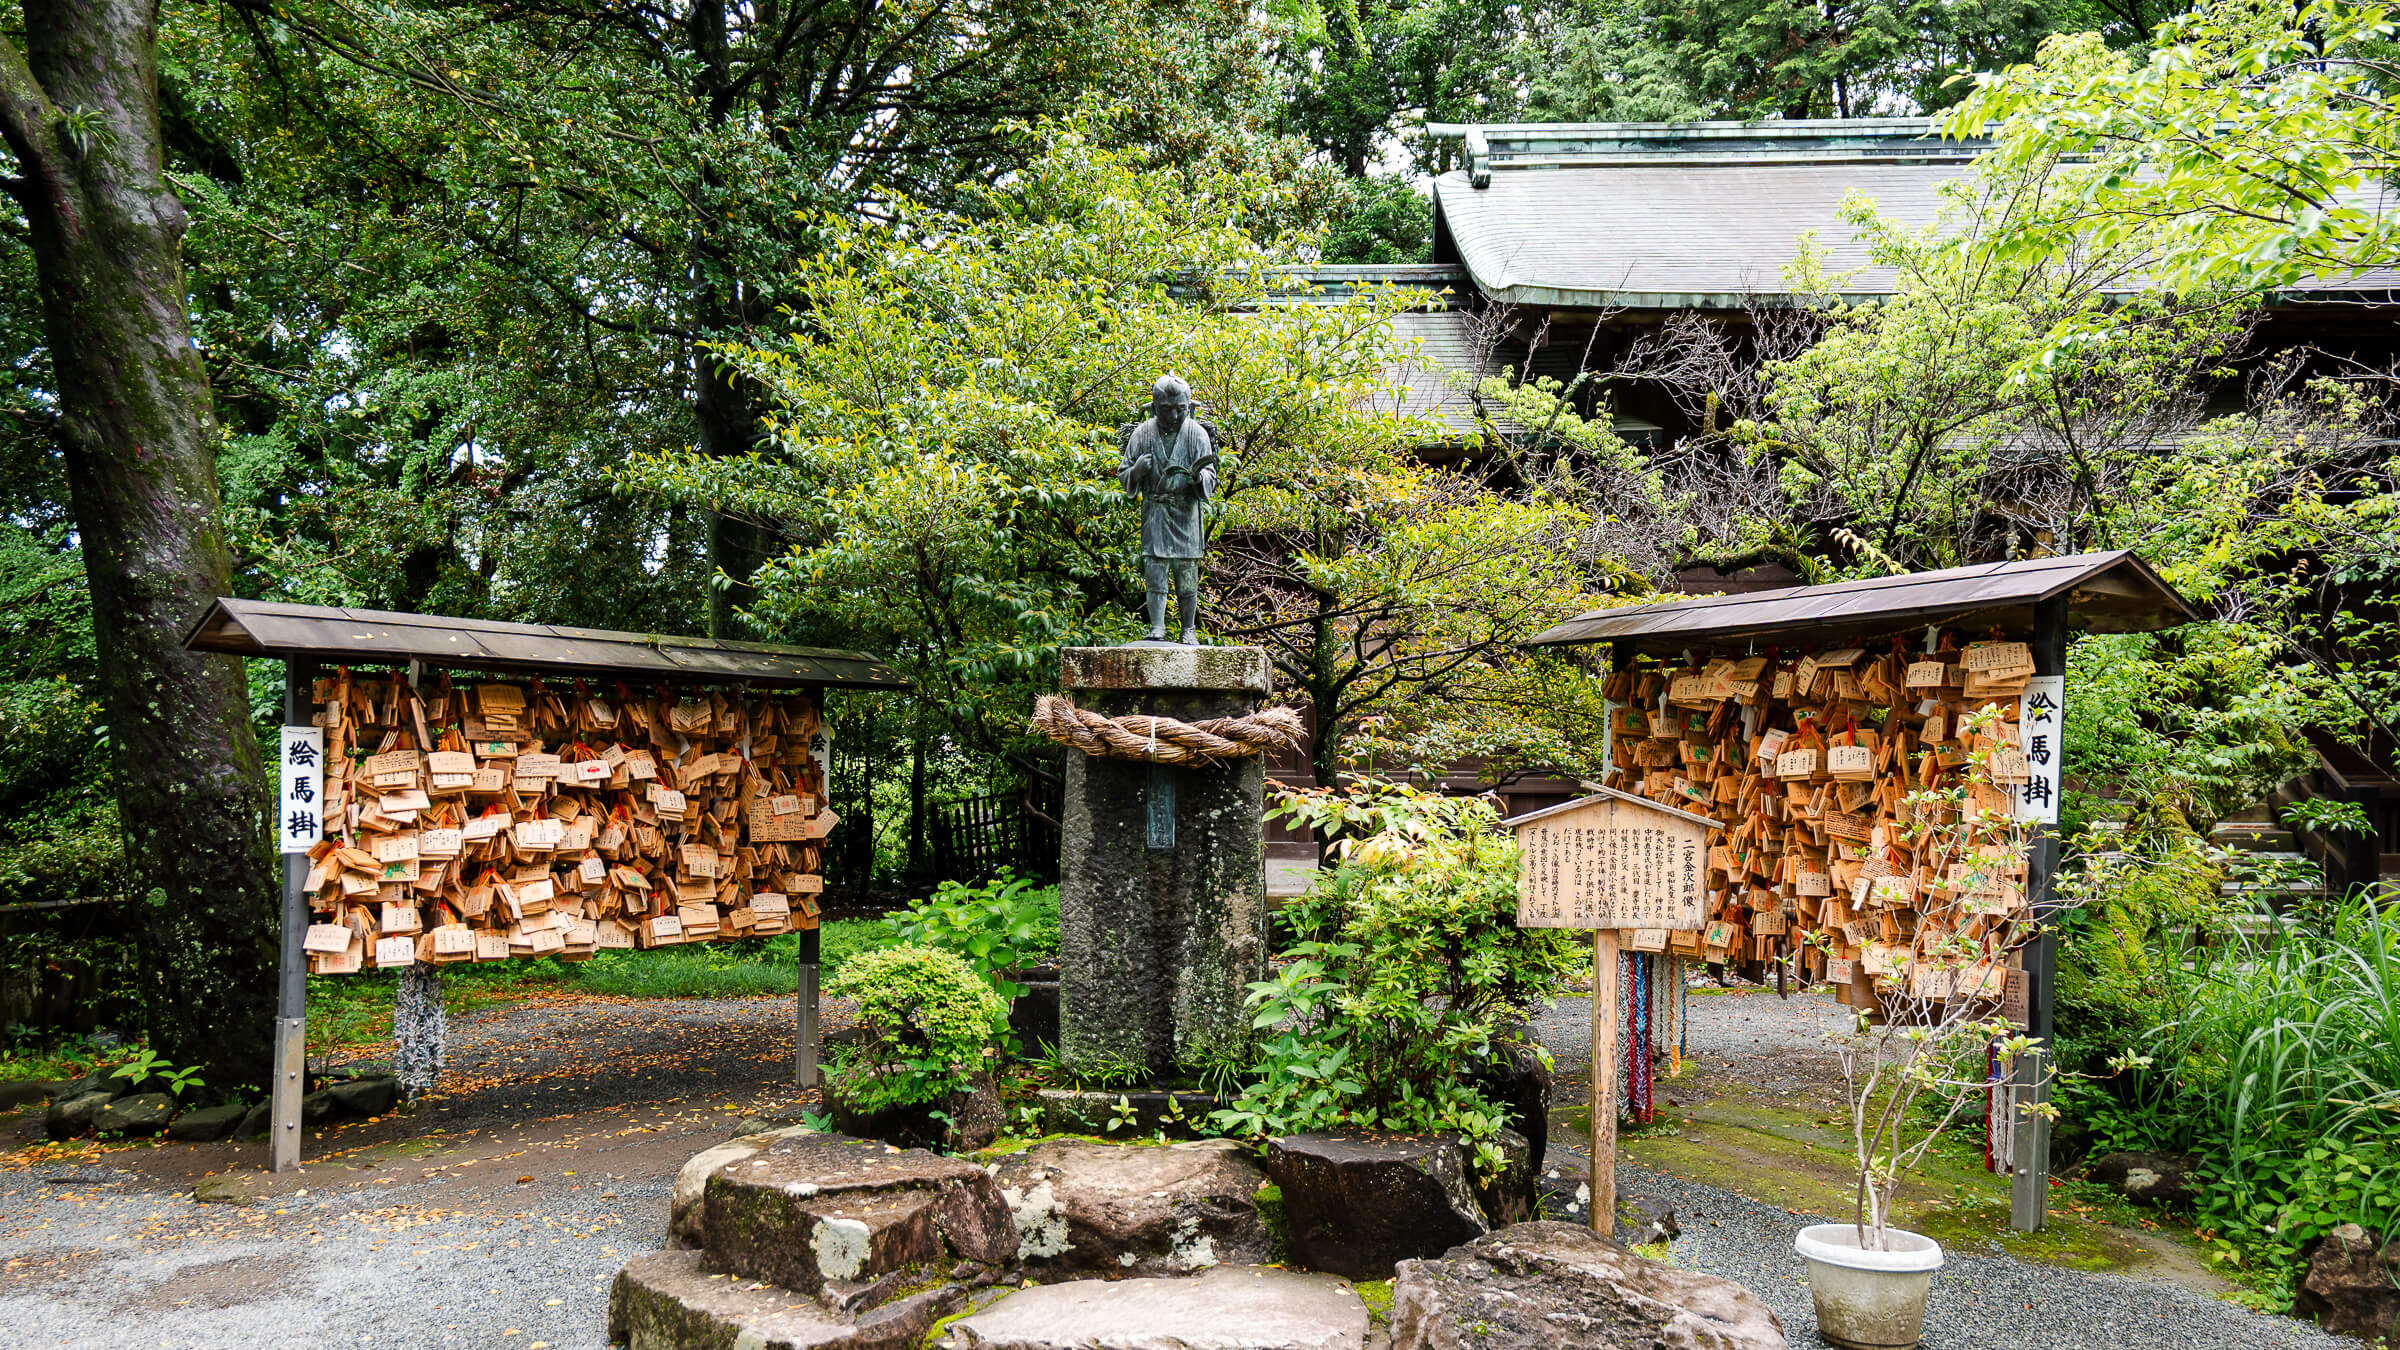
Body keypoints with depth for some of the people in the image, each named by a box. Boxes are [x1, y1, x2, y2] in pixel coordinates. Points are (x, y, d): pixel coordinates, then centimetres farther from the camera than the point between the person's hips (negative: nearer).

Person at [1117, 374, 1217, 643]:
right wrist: (1138, 470, -14)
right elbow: (1124, 476, 10)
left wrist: (1198, 476, -25)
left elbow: (1210, 480, -1)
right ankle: (1157, 630, -1)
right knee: (1154, 572, -5)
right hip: (1154, 512, 1)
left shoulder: (1197, 434, 0)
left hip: (1186, 512, -1)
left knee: (1187, 577, 2)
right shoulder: (1142, 434, 4)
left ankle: (1189, 631, 13)